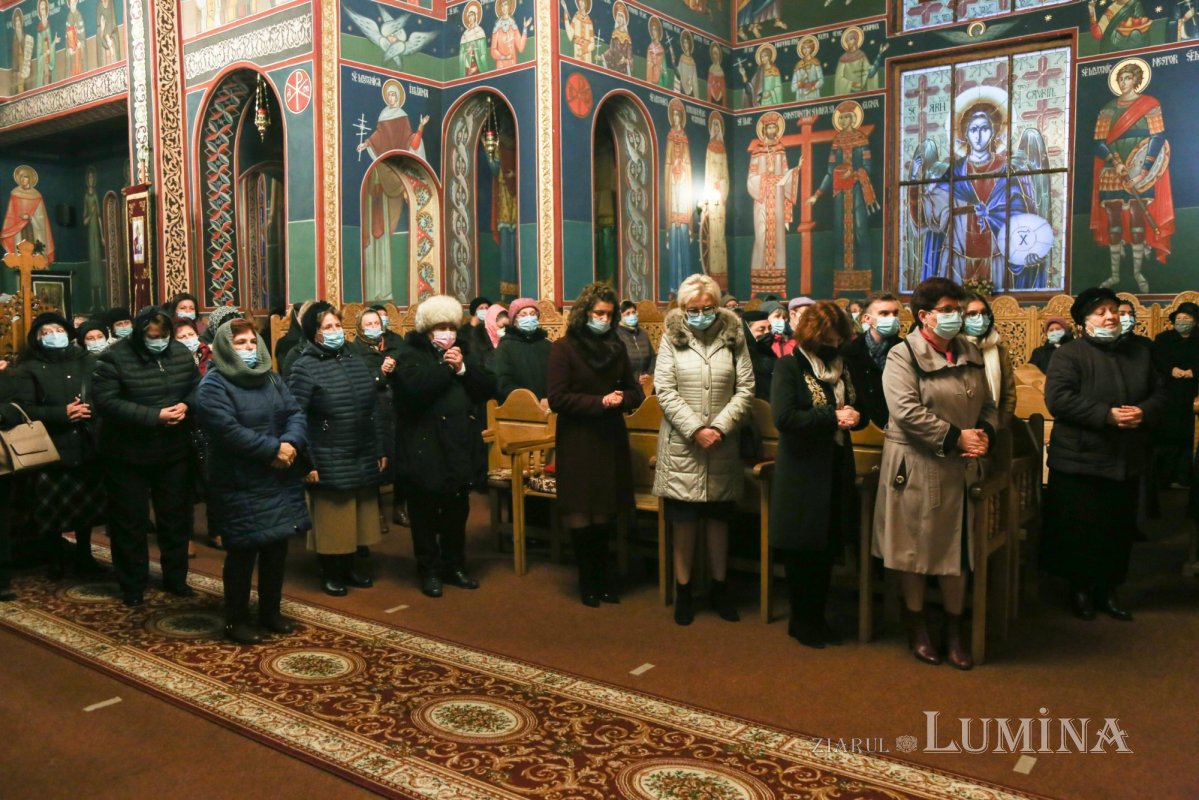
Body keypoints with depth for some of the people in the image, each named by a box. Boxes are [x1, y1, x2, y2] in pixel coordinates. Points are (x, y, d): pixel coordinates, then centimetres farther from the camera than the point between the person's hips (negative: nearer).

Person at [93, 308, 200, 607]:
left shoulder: (181, 353, 0)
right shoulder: (114, 357, -14)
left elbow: (198, 388, 9)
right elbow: (107, 402, -21)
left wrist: (186, 405, -14)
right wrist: (155, 416, -27)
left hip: (174, 452, 4)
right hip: (128, 455, -4)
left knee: (176, 516, 13)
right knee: (130, 521, 8)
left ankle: (175, 578, 29)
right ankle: (133, 586, 22)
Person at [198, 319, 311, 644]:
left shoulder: (271, 377, 12)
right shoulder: (214, 384, -11)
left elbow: (296, 413, 4)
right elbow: (227, 430, -23)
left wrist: (290, 443, -17)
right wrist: (273, 449, -21)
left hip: (280, 481, 7)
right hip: (241, 487, -7)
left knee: (277, 548, 13)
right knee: (242, 553, 1)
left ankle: (271, 612, 28)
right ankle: (236, 620, 17)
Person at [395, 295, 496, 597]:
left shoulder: (466, 354, 11)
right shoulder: (411, 355, -4)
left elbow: (489, 388, 0)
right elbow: (413, 389, -23)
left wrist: (463, 368, -13)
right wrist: (447, 367, -15)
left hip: (460, 446, 5)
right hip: (425, 448, -4)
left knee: (457, 512, 15)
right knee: (426, 514, 5)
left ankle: (455, 565, 27)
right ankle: (429, 570, 17)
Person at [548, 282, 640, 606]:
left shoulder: (617, 346, 7)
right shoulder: (564, 347, -7)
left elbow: (635, 391, 11)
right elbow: (557, 398, -12)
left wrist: (621, 399, -12)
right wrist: (599, 402, -18)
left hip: (611, 439, 4)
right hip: (578, 441, -4)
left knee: (607, 513, 7)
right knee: (582, 515, 3)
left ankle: (602, 576, 24)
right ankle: (587, 581, 19)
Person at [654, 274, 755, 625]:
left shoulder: (732, 336, 3)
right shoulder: (672, 338, -1)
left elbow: (745, 388, -1)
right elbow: (664, 391, -6)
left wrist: (720, 427, -12)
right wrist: (695, 429, -14)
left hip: (723, 446, 1)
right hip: (681, 445, -1)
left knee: (718, 518, 12)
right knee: (684, 521, 5)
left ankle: (719, 588, 26)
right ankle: (683, 591, 19)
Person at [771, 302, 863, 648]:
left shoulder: (843, 366, 10)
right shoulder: (790, 366, -9)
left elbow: (860, 409, 16)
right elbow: (784, 418, -20)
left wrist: (854, 417, -8)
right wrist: (832, 416, -20)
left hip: (837, 469, 6)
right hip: (803, 472, -6)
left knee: (829, 548, 12)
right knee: (802, 551, 4)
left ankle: (817, 617, 27)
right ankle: (800, 620, 20)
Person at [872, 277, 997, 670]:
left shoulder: (970, 354, 11)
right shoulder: (903, 357, -10)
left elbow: (987, 404, 15)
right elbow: (907, 411, -20)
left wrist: (984, 433, -6)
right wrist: (955, 437, -19)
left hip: (961, 469, 6)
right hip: (917, 468, -6)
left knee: (958, 549, 11)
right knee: (917, 549, 6)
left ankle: (954, 631, 24)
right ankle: (917, 628, 23)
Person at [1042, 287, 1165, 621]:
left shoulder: (1139, 354, 12)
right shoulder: (1070, 354, -7)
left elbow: (1161, 395, 11)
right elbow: (1058, 398, -20)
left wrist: (1144, 412, -12)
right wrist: (1106, 415, -24)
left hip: (1127, 462, 6)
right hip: (1081, 461, -5)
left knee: (1119, 530, 12)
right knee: (1080, 530, 2)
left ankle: (1107, 590, 26)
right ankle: (1080, 588, 19)